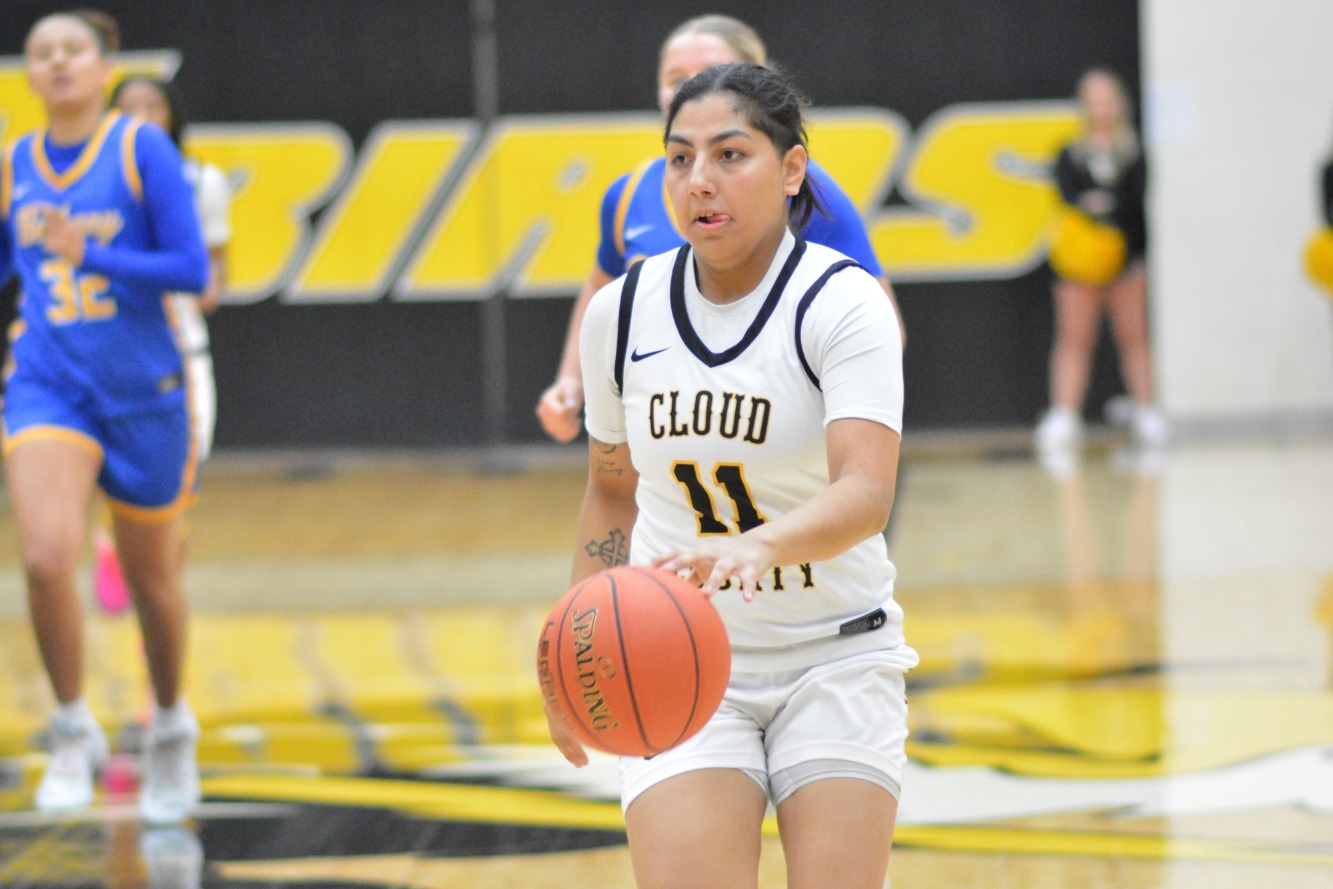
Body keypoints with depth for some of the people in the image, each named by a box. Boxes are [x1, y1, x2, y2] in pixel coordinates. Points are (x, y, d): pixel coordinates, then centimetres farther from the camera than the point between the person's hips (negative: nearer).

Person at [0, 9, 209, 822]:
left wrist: (88, 254, -21)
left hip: (141, 388, -1)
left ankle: (171, 726, 39)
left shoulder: (143, 148, -7)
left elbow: (193, 270, -12)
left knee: (151, 579, 13)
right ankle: (75, 734, -4)